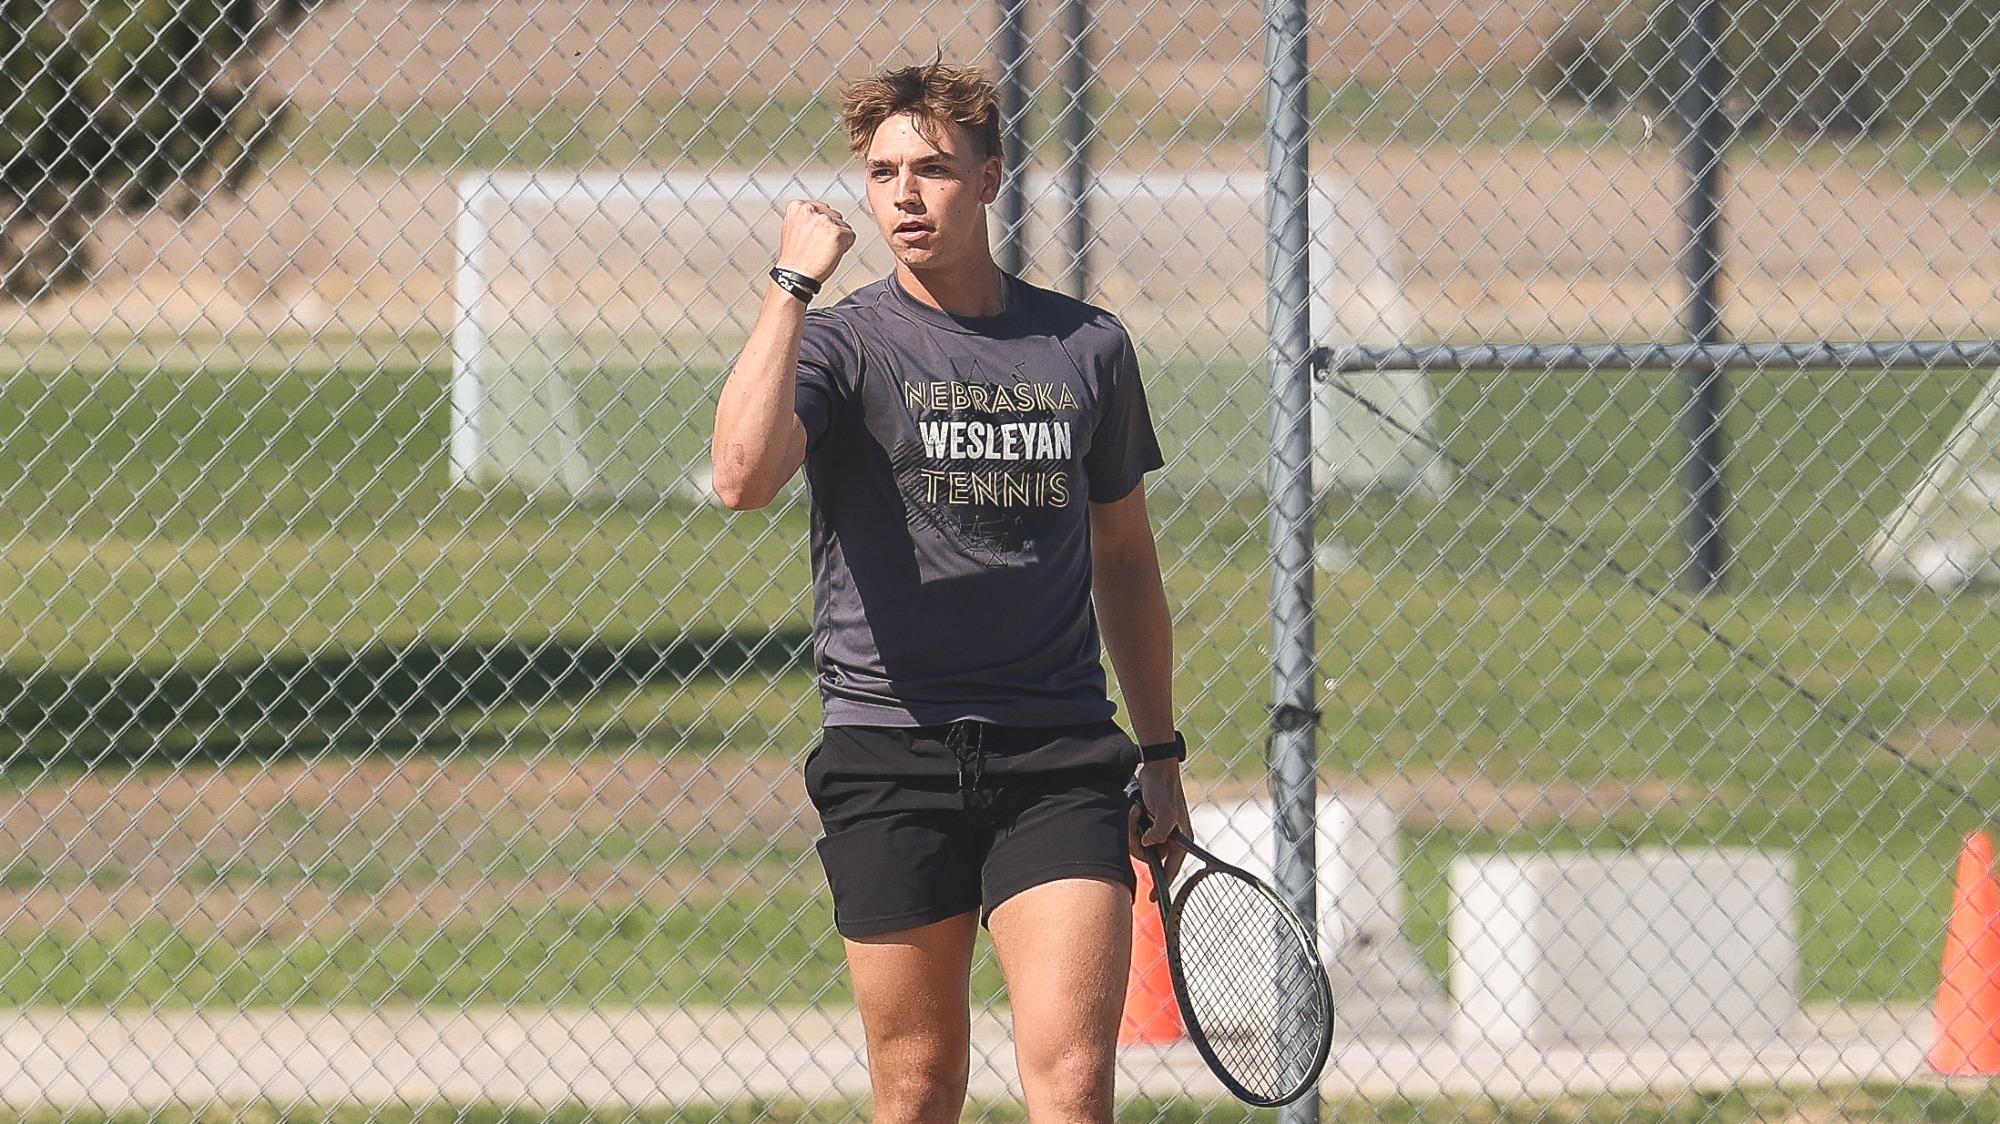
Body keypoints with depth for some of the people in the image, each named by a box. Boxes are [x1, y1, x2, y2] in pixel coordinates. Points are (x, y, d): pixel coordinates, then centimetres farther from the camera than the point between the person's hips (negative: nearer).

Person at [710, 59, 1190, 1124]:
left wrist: (1159, 754, 22)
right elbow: (743, 476, -23)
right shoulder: (842, 341, -1)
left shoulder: (1088, 348, 9)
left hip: (1059, 756, 1)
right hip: (891, 747, -1)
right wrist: (792, 284, -19)